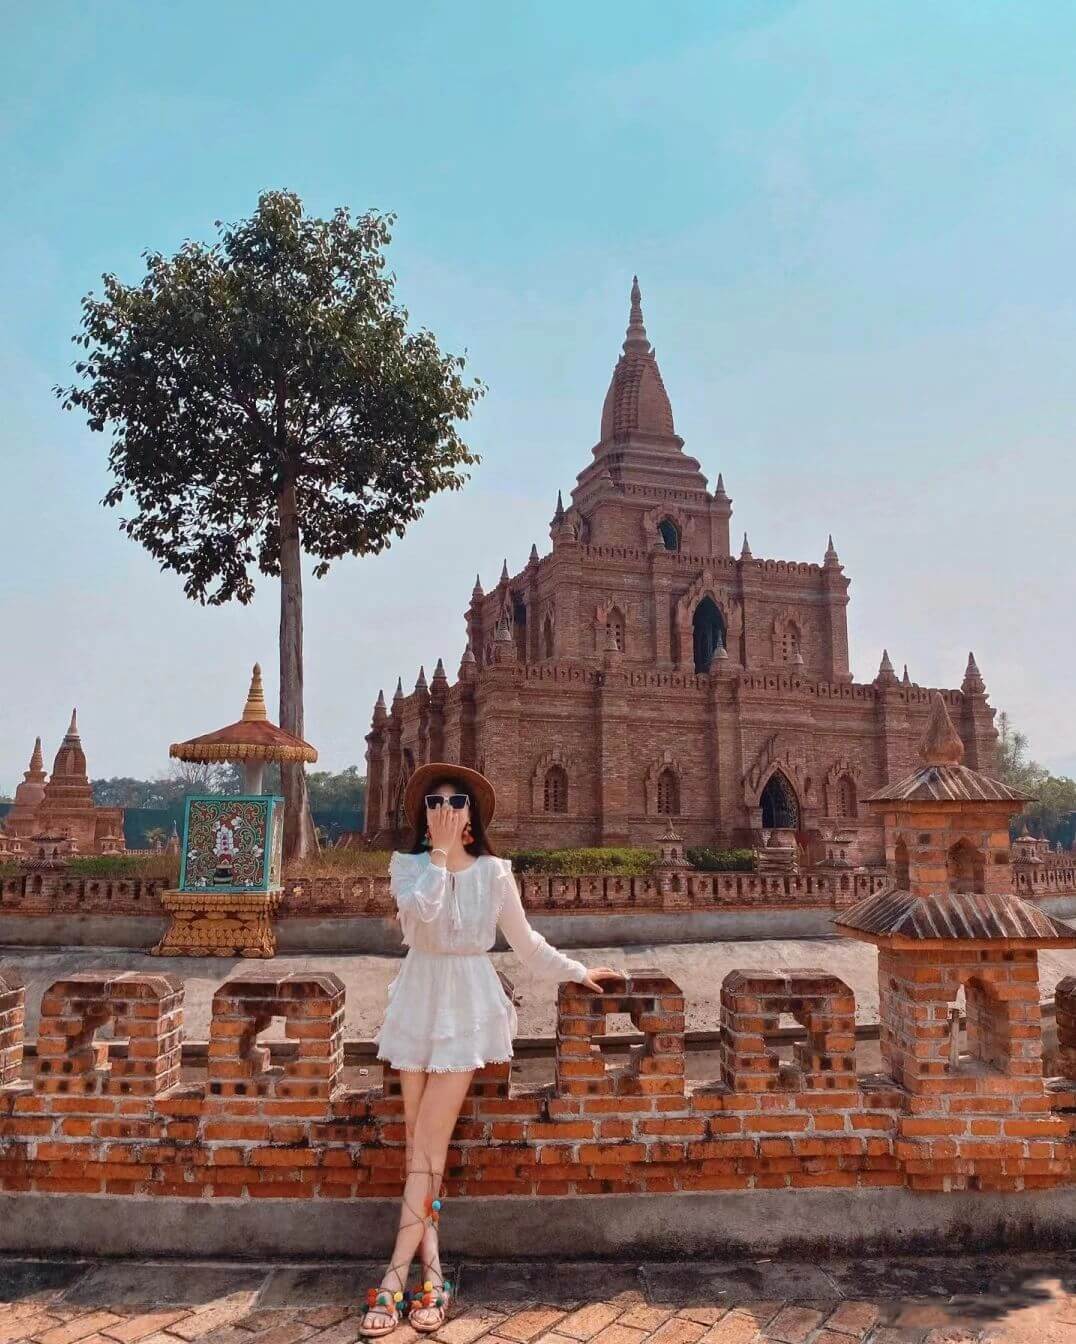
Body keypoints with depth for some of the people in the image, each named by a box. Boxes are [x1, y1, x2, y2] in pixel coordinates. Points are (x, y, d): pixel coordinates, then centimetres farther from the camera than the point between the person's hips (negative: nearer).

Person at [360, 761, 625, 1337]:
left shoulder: (494, 872, -3)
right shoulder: (407, 865, -3)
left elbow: (526, 943, 9)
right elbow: (421, 911, -24)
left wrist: (576, 971, 13)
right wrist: (439, 852, -19)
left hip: (468, 1007, -2)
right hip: (419, 1002, 2)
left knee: (427, 1142, -3)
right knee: (419, 1142, 5)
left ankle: (395, 1278, 1)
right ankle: (431, 1273, 15)